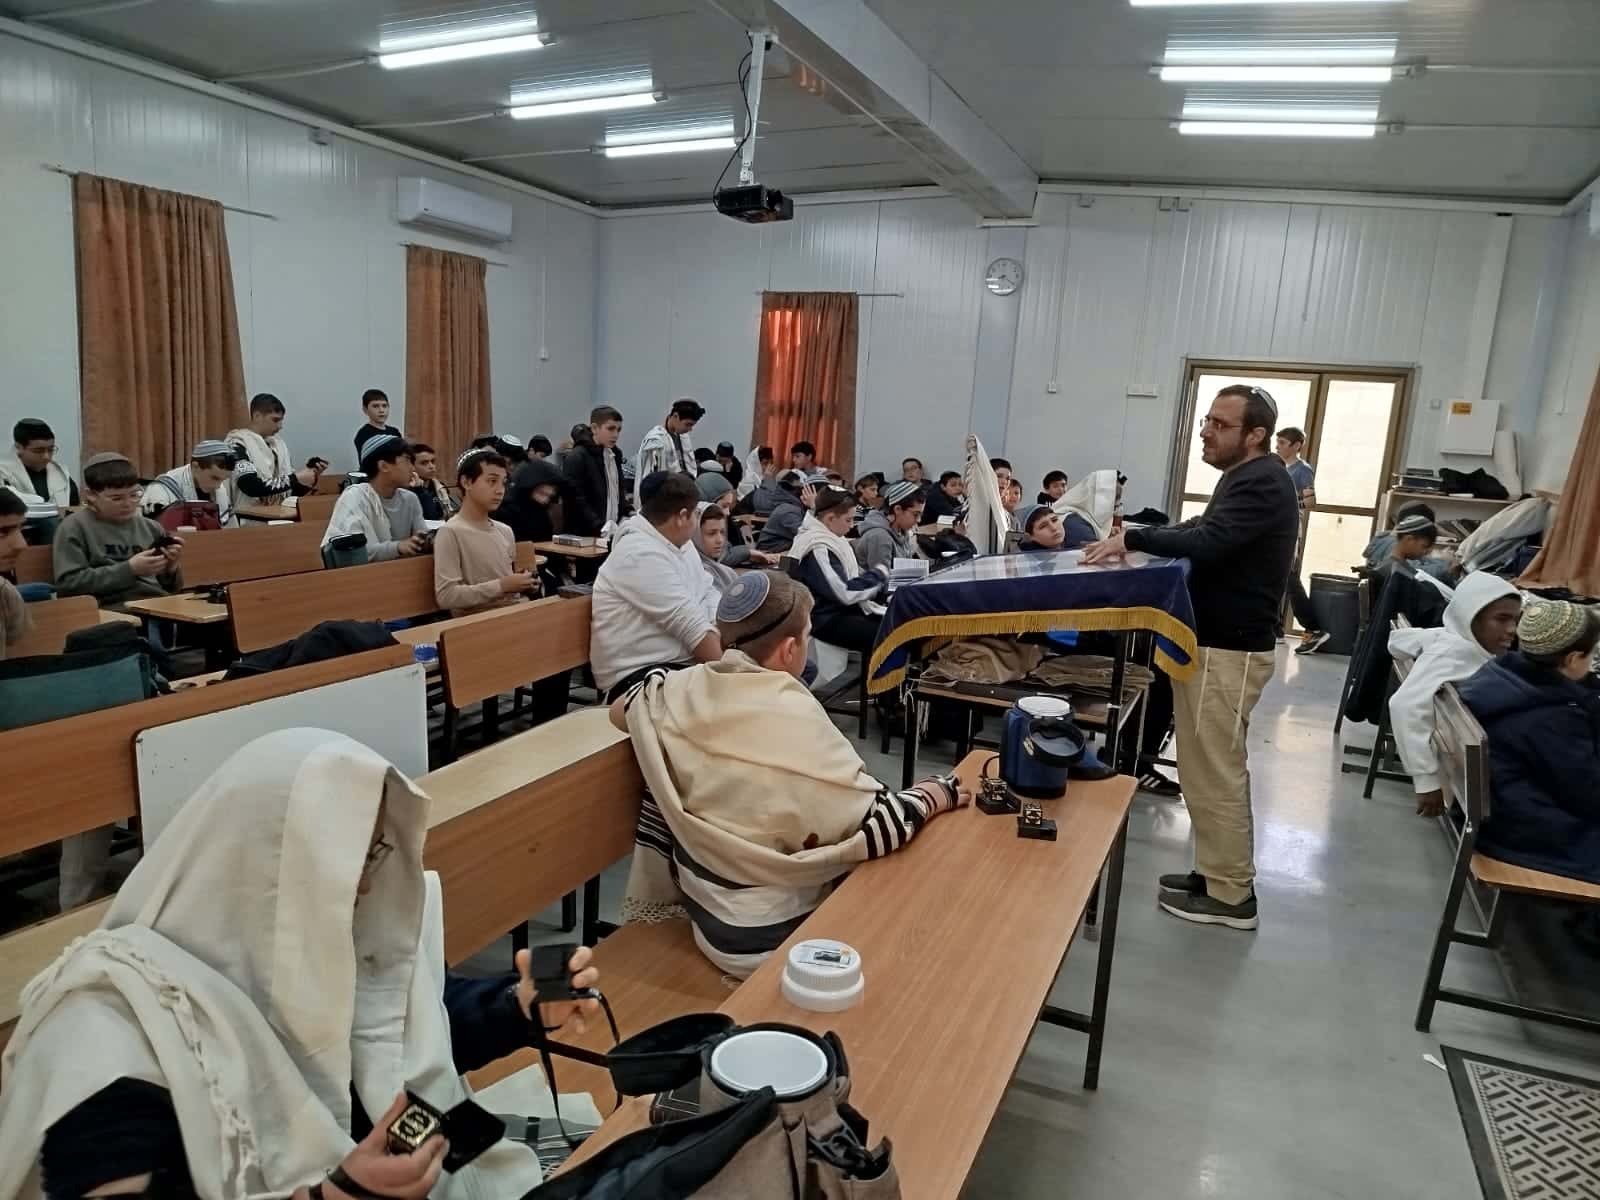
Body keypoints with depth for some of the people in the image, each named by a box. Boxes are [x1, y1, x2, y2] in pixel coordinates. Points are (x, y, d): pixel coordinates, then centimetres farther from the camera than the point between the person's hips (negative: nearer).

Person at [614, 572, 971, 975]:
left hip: (703, 909, 7)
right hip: (766, 939, -7)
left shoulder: (684, 689, -9)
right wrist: (936, 796, -8)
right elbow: (878, 824, -26)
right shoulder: (795, 721, -28)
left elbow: (620, 711, 13)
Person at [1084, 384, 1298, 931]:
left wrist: (1133, 539, -25)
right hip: (1217, 641, 11)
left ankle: (1230, 895, 6)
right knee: (1211, 767, 15)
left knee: (1215, 772, -4)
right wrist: (1136, 542, 6)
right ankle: (1218, 872, 26)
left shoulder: (1262, 483, -17)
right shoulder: (1248, 479, 18)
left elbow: (1206, 543, -30)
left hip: (1229, 649, -11)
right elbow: (1200, 531, 19)